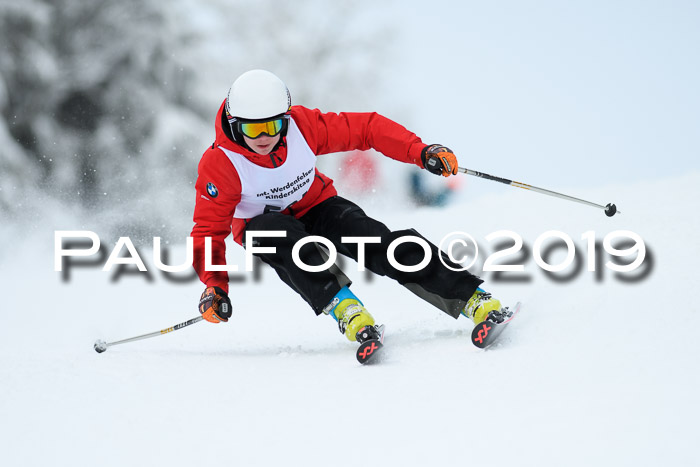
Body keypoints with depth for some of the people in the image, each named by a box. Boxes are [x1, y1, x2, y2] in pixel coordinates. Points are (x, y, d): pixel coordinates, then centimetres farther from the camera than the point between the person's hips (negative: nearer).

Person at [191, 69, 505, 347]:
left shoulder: (301, 126, -22)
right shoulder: (218, 166, -27)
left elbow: (365, 129, -14)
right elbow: (209, 230, -20)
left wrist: (420, 152, -26)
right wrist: (215, 285, -35)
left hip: (315, 207, 1)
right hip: (262, 226, -1)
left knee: (377, 242, -24)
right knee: (281, 234, -39)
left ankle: (473, 300, -27)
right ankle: (342, 306, -46)